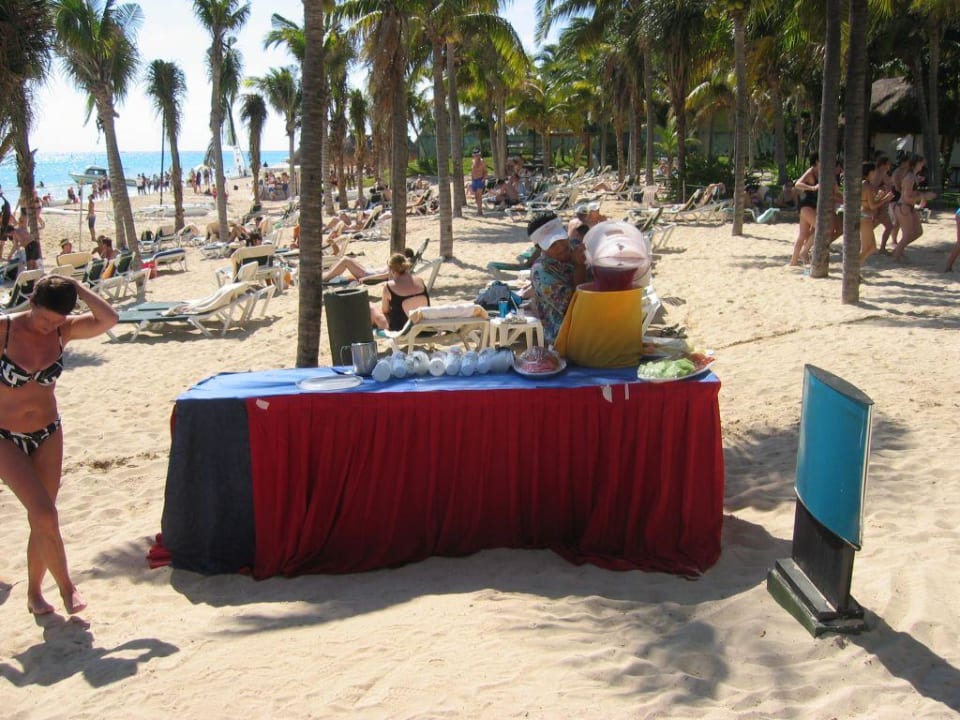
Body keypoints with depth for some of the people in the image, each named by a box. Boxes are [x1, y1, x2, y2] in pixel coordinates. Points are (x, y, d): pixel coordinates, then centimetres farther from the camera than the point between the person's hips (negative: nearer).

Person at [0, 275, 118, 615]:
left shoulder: (64, 331, -7)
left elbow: (108, 319, -22)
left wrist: (75, 287, -20)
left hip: (48, 435, 4)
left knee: (41, 519, 9)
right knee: (45, 515, -14)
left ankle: (34, 593, 27)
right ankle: (66, 586, 3)